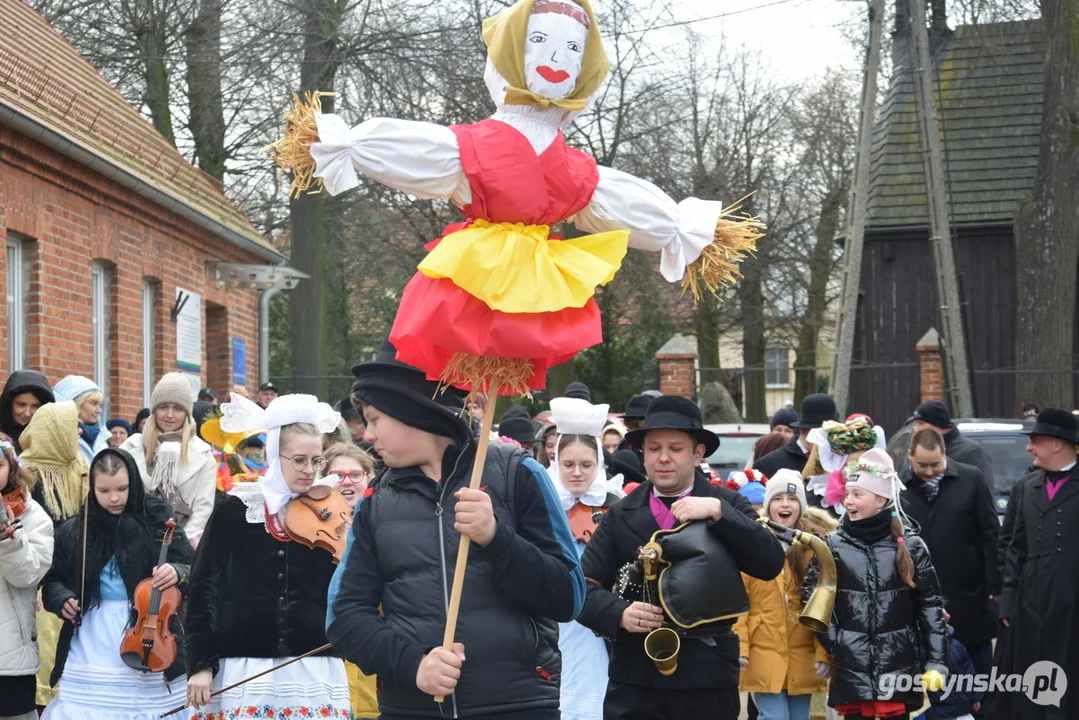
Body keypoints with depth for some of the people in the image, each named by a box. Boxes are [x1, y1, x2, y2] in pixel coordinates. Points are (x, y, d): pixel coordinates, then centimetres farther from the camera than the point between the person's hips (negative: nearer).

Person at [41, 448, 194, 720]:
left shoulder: (159, 521, -3)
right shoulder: (73, 531, 3)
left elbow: (193, 571, -3)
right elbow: (53, 581, 14)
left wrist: (177, 573, -24)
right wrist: (63, 599, -7)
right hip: (90, 652, 2)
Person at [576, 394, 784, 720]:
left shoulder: (727, 506, 5)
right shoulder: (621, 514, 7)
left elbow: (771, 564, -7)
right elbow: (584, 586, 2)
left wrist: (718, 511, -16)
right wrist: (620, 613, -18)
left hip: (707, 676, 0)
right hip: (633, 676, 0)